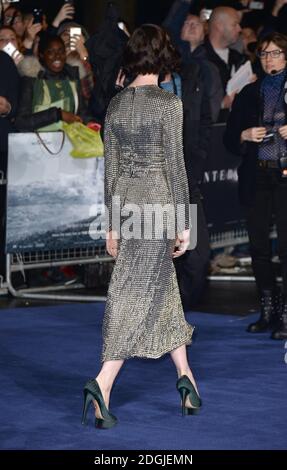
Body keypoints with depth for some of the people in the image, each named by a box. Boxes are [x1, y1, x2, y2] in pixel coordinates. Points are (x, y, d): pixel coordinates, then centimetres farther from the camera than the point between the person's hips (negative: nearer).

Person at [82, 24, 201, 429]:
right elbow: (174, 164, -13)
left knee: (165, 289, 17)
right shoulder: (168, 103, -12)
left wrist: (113, 224, 15)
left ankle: (185, 374, 24)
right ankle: (102, 382, -16)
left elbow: (111, 167, 9)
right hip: (159, 199, -6)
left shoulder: (117, 104, 6)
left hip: (125, 200, 6)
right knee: (140, 295, -5)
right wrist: (184, 222, -7)